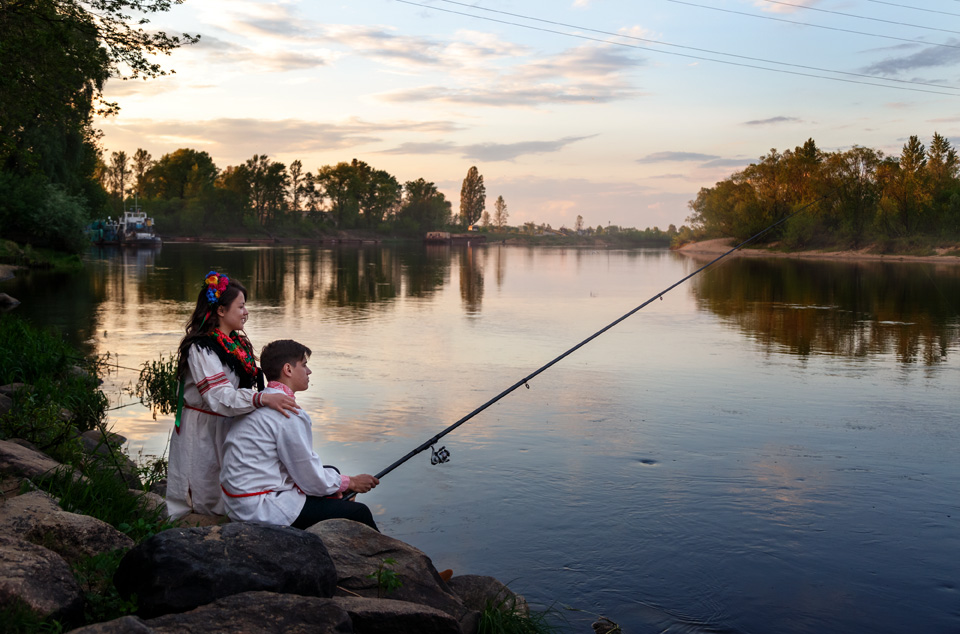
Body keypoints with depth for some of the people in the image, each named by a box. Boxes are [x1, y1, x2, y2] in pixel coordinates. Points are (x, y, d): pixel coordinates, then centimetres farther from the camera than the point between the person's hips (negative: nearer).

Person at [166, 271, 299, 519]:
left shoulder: (238, 343, 9)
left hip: (230, 430, 8)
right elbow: (220, 398, -31)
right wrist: (263, 399, -44)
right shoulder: (200, 349, -18)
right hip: (203, 433, -8)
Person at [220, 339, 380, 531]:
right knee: (359, 513, -8)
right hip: (262, 511, -11)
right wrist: (351, 482, 3)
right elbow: (311, 481, -14)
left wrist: (338, 484, 13)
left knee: (332, 471, 23)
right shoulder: (290, 415, -20)